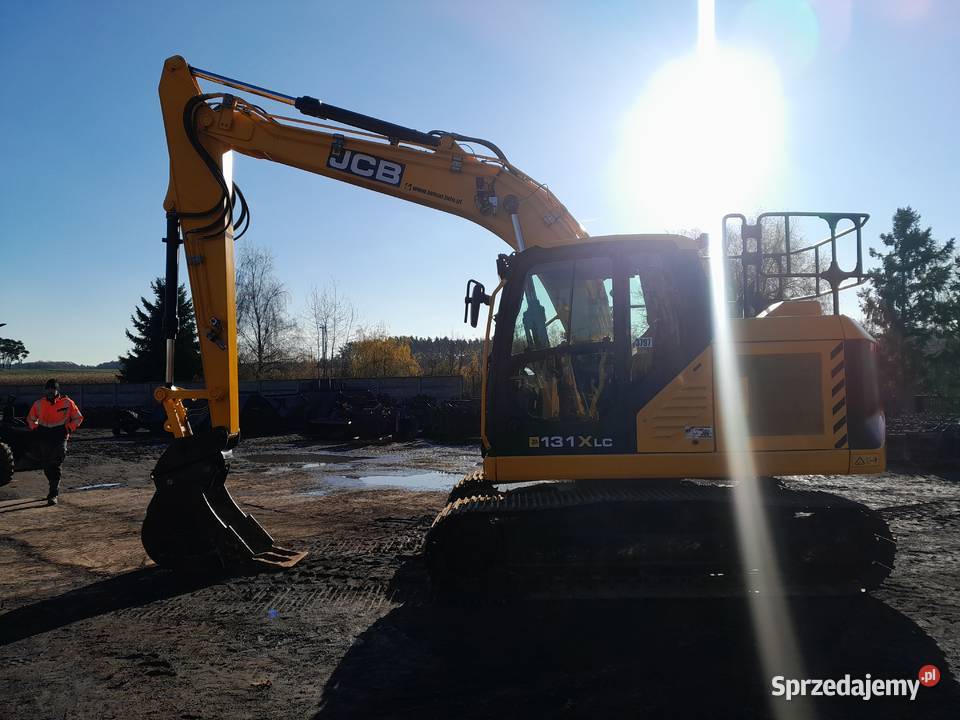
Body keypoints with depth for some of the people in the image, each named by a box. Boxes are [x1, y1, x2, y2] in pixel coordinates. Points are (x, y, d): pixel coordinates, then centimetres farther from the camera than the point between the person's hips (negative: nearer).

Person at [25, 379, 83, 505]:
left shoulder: (67, 402, -4)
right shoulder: (39, 404, 4)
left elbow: (78, 418, 5)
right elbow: (30, 419, 19)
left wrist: (68, 430, -6)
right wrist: (35, 430, 4)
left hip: (59, 438, -4)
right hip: (43, 438, 4)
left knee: (55, 466, -10)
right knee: (46, 467, 11)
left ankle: (53, 494, -9)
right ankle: (55, 489, 33)